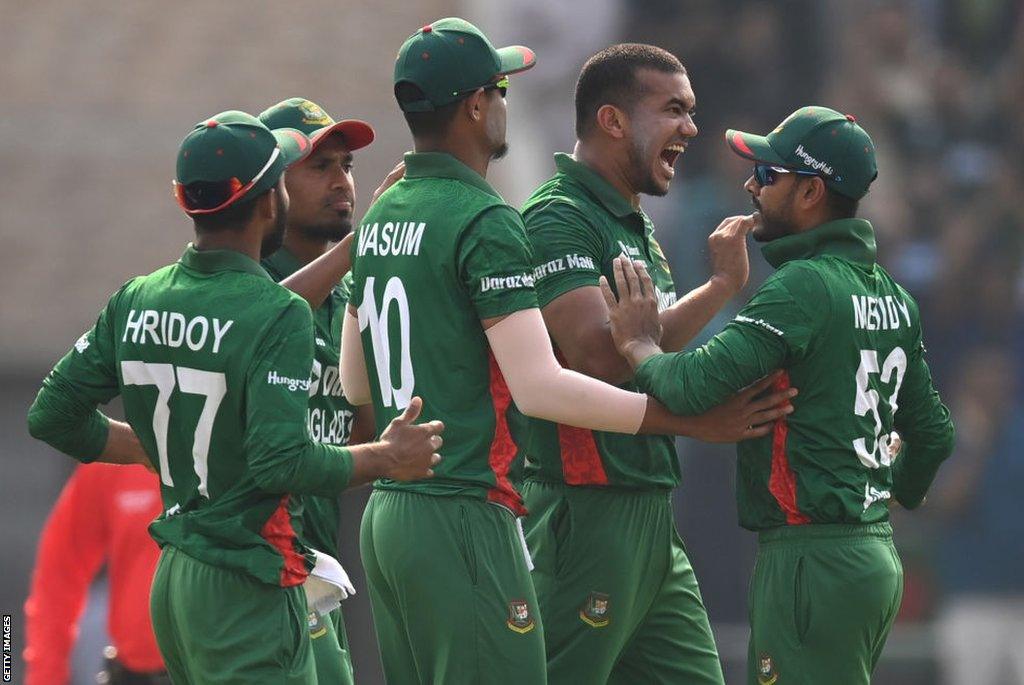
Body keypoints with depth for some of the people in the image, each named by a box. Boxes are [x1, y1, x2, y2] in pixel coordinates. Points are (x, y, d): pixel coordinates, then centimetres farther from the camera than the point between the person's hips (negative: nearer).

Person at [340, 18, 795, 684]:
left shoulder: (381, 217, 14)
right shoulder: (487, 222, -13)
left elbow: (355, 383, 21)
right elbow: (539, 388, -19)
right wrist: (687, 420, -14)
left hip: (388, 513, 9)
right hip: (465, 517, -9)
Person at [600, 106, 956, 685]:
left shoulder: (803, 287, -16)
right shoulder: (893, 295, 13)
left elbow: (695, 385, -24)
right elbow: (933, 434, 22)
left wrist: (639, 343, -5)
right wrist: (898, 492, 41)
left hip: (813, 560, -9)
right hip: (878, 554, 9)